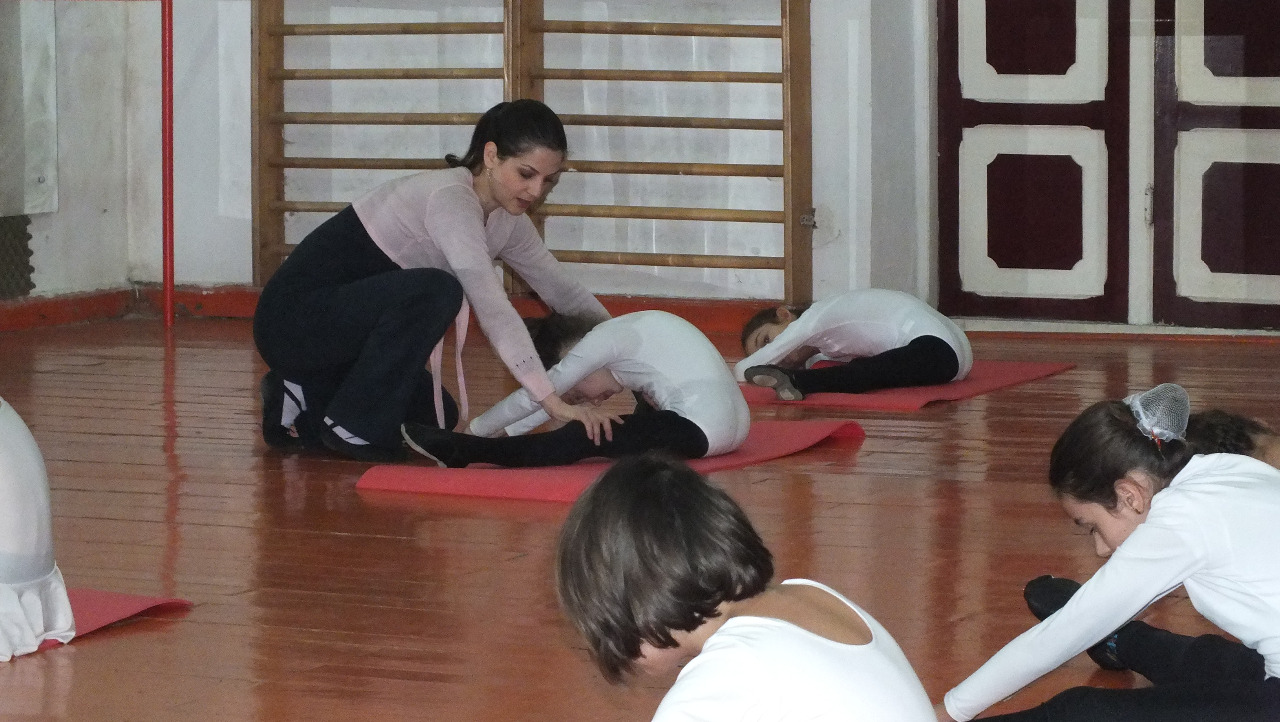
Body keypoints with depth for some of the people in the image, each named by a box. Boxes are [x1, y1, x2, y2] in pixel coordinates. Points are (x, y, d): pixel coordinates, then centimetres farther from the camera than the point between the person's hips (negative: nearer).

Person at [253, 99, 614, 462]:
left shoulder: (506, 220, 2)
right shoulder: (449, 199, -26)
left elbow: (563, 291, 13)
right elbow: (490, 306, -36)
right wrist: (552, 401, -41)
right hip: (293, 318, -10)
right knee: (435, 291, -30)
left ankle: (305, 404, 18)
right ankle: (351, 425, -16)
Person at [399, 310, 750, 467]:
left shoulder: (602, 339, -4)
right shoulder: (623, 334, 22)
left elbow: (535, 397, 0)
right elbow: (547, 400, 27)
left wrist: (476, 429, 9)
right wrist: (507, 433, 24)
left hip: (700, 427, -10)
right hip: (732, 424, 10)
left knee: (580, 440, -11)